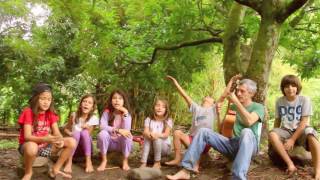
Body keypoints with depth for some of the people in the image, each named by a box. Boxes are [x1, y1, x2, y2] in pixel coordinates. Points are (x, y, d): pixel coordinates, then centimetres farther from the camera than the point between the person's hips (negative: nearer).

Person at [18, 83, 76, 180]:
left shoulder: (51, 113, -1)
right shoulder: (28, 112, -16)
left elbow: (57, 133, -8)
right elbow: (27, 136, -25)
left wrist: (60, 141, -32)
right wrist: (44, 139, -43)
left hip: (45, 146, 5)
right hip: (29, 145, -5)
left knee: (72, 142, -12)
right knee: (32, 147, -42)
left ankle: (55, 169, 3)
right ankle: (28, 172, -9)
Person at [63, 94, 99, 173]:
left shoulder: (94, 118, -10)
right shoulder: (74, 115, -7)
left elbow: (87, 134, -6)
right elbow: (66, 129, 4)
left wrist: (87, 128, -26)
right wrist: (70, 133, -17)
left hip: (86, 145, 0)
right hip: (74, 145, 1)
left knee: (84, 132, -30)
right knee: (76, 133, -31)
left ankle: (88, 161, -28)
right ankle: (69, 162, -29)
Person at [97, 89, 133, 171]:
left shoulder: (126, 113, -9)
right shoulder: (107, 112, -11)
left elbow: (126, 130, -23)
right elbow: (102, 126, -26)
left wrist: (125, 113, -29)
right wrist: (117, 130, -36)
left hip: (121, 143, 0)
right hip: (109, 142, 0)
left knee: (128, 135, -31)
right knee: (102, 133, -30)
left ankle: (125, 161, -11)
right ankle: (104, 161, -13)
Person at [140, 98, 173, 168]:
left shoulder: (168, 121, -7)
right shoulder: (149, 119, -1)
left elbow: (166, 134, -20)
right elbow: (145, 133, -15)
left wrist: (157, 134, -40)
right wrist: (150, 135, -39)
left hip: (164, 147, -2)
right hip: (151, 147, 2)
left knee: (157, 138, -31)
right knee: (147, 138, -28)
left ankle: (157, 163, -17)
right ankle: (143, 163, -31)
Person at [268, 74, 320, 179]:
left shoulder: (304, 100, -6)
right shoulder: (279, 101, 3)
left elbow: (304, 122, -11)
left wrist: (292, 139, -17)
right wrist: (276, 134, -1)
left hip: (300, 131, -2)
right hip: (286, 131, 3)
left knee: (311, 134, -38)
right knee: (272, 134, -30)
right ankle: (290, 164, -30)